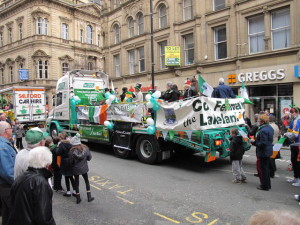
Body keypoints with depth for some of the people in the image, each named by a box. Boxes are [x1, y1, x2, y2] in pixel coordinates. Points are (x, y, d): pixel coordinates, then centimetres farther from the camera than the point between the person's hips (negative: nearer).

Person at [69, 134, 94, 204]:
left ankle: (78, 198, 22)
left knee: (76, 182, 15)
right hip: (84, 168, 2)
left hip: (75, 169, -2)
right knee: (86, 181, 19)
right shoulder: (85, 148, -12)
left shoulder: (72, 151, -20)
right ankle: (89, 197, 20)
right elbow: (89, 158, -4)